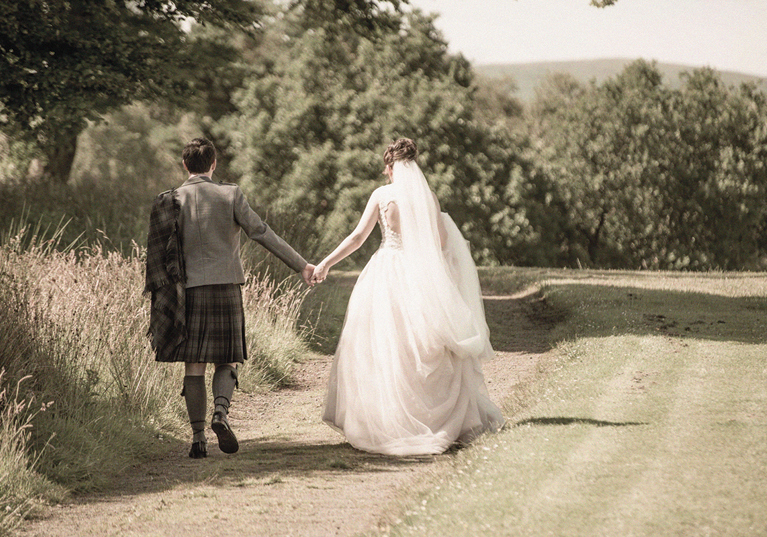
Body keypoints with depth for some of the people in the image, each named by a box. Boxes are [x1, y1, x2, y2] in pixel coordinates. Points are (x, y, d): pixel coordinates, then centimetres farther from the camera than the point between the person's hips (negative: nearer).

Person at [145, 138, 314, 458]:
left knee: (194, 366, 5)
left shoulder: (170, 201, 2)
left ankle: (198, 437, 0)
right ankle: (221, 412, -16)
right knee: (226, 362, 10)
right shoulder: (230, 196, -1)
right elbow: (261, 233, -6)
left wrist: (156, 299, 8)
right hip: (226, 288, -1)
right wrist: (300, 265, -2)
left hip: (189, 291, 1)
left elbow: (156, 252, 1)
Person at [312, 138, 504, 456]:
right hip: (421, 275, 3)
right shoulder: (429, 198, 2)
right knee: (426, 348, 11)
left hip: (387, 273, -3)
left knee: (382, 347, 3)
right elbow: (442, 242, 0)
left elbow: (357, 237, -4)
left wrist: (325, 264, 3)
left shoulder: (382, 195, -4)